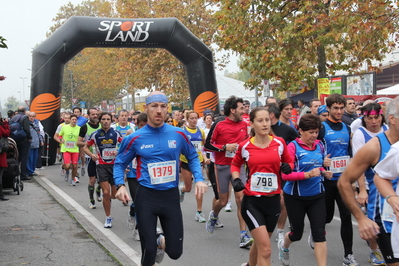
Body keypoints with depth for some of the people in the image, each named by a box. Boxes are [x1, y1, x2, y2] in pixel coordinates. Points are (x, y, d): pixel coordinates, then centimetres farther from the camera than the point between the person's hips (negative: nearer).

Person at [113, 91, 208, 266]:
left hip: (171, 196, 2)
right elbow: (120, 164, 7)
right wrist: (120, 185, -11)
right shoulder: (135, 138, -5)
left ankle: (160, 241, 41)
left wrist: (199, 179, -1)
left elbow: (192, 157, 14)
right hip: (146, 197, -2)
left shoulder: (178, 134, -2)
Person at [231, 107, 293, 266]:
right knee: (265, 249, -13)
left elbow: (288, 162, 13)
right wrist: (236, 179, -6)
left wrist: (287, 167, -9)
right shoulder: (245, 146, -6)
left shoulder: (279, 143, -2)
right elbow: (235, 164, 12)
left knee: (260, 244, 22)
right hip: (252, 201, -3)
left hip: (273, 200, 3)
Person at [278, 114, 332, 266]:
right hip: (296, 197, -3)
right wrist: (308, 174, -30)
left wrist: (324, 172, -3)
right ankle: (283, 246, 49)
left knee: (319, 233, -5)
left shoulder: (319, 145, 1)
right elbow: (285, 174, -21)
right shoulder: (293, 146, -15)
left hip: (317, 196, 4)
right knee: (297, 233, 14)